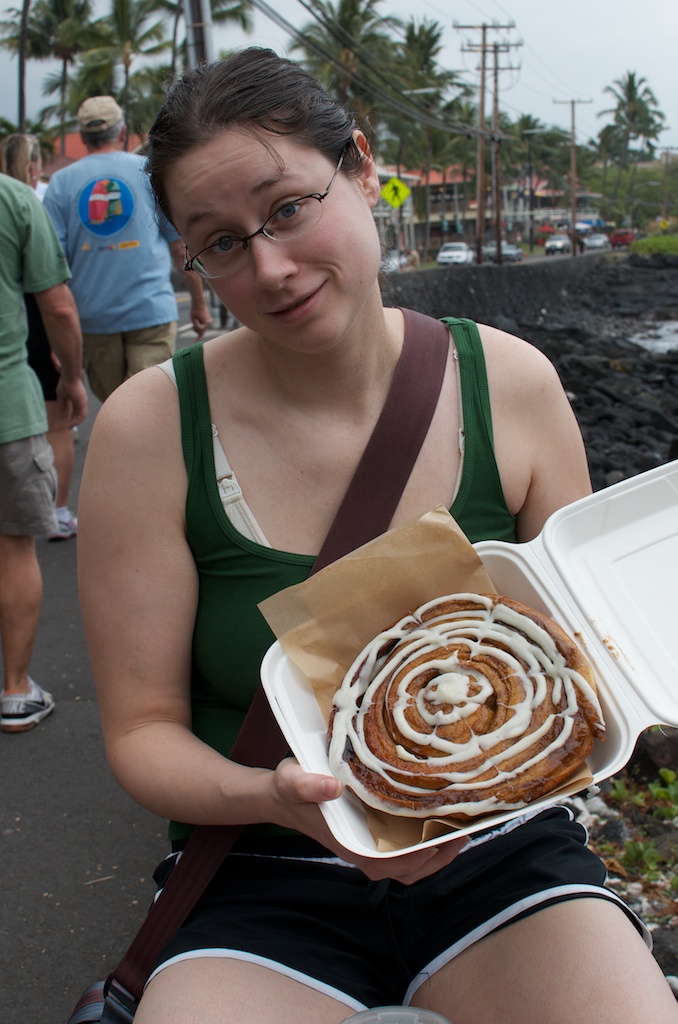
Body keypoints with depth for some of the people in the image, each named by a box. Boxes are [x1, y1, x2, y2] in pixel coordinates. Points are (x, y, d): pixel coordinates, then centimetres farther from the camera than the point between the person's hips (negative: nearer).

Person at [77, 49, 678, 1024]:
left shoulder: (509, 384, -4)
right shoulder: (152, 429, -10)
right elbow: (143, 730, -4)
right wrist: (273, 795, -24)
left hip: (500, 852, 2)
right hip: (266, 884, -1)